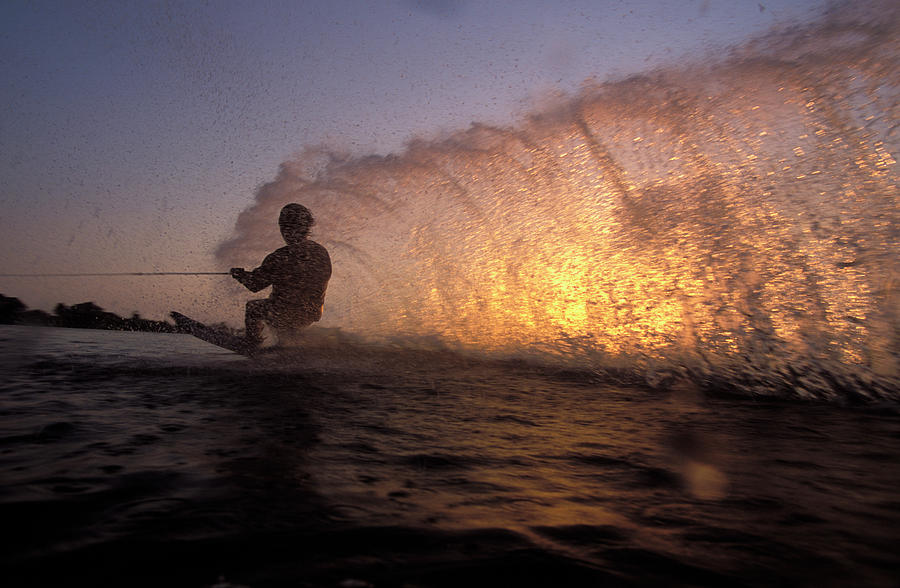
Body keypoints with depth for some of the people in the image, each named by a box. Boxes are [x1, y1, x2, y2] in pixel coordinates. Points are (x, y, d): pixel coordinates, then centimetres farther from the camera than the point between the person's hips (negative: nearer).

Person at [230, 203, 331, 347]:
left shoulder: (278, 260, -30)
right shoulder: (322, 252, -15)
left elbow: (254, 284, -14)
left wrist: (238, 273, 7)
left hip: (285, 316, -5)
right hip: (311, 314, 5)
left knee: (253, 307, 27)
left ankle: (253, 340, 53)